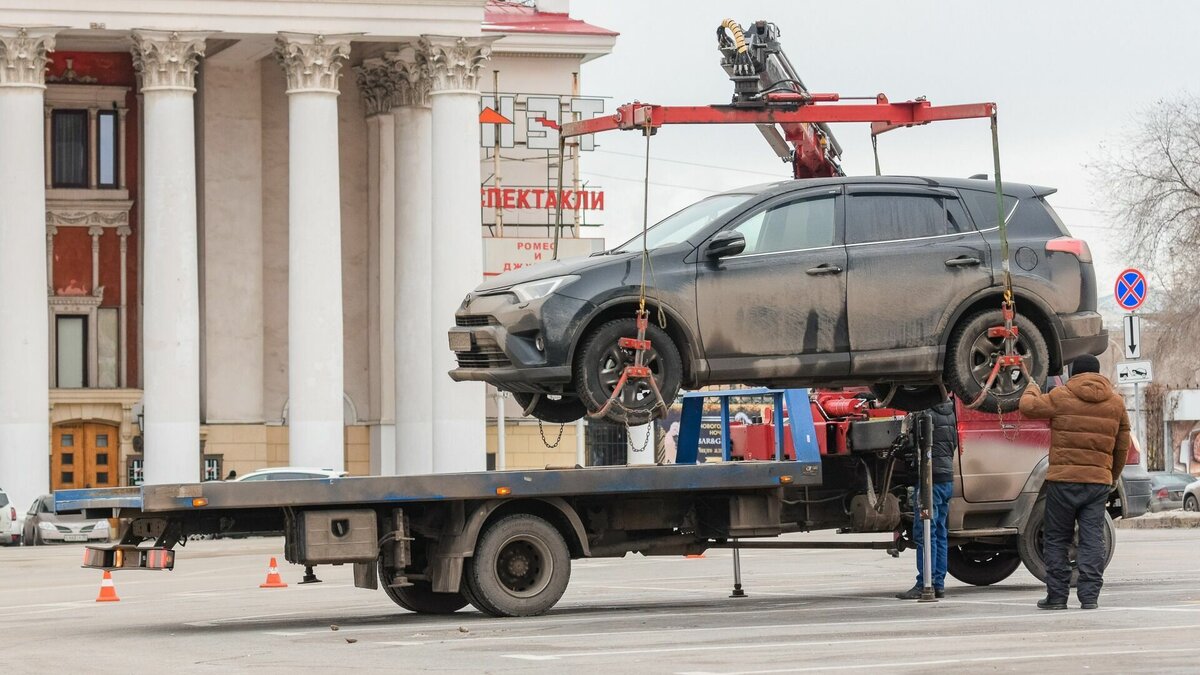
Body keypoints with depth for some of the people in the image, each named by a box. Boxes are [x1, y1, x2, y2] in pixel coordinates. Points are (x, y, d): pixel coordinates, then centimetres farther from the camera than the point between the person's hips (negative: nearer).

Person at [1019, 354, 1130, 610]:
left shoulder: (1062, 397, -5)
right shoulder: (1116, 402, 9)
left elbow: (1028, 407, 2)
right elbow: (1123, 445, 16)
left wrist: (1032, 390, 24)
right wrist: (1114, 476, 29)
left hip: (1064, 479, -3)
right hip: (1099, 481, 3)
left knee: (1056, 539, 6)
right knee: (1092, 538, 3)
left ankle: (1057, 595, 6)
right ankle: (1090, 596, -3)